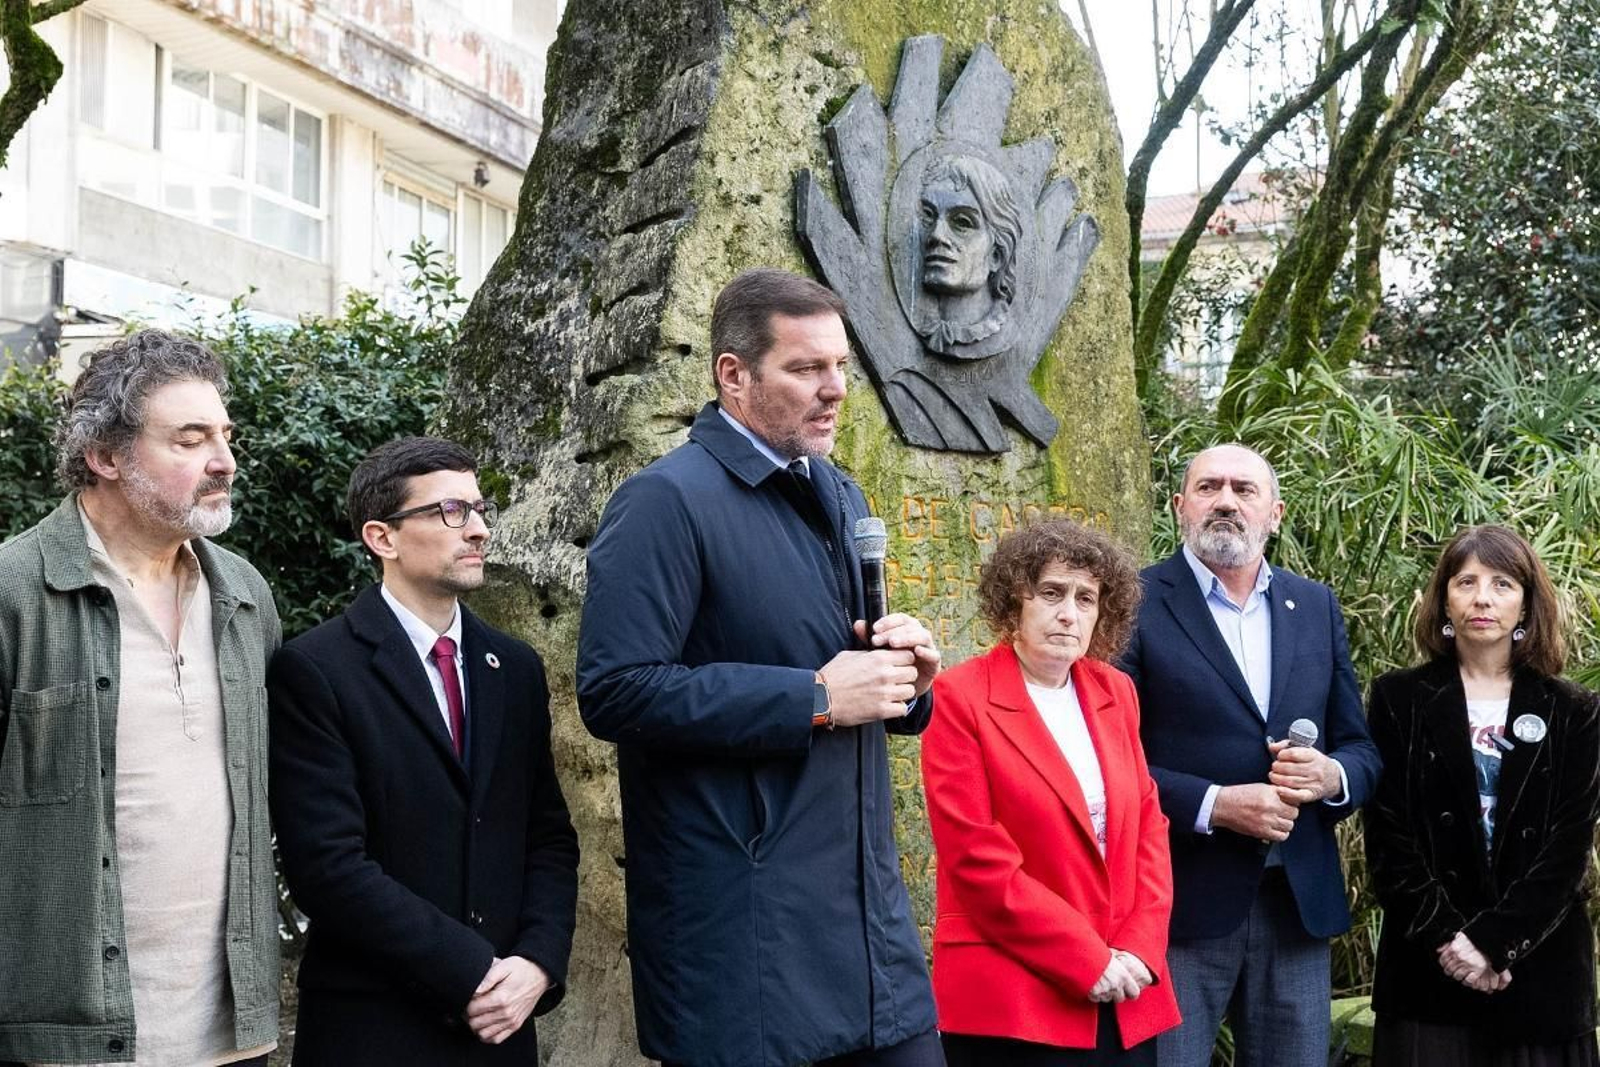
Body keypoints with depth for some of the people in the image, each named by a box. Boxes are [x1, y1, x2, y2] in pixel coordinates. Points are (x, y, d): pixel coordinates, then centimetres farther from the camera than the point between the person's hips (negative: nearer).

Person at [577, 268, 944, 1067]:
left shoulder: (841, 497, 15)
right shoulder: (667, 501, -11)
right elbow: (615, 691, -20)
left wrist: (906, 678, -1)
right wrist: (816, 699, -19)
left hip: (870, 912, 7)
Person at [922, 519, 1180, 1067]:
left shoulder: (1115, 692, 9)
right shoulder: (961, 697, -8)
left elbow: (1149, 825, 9)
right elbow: (978, 860, -13)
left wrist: (1141, 949, -5)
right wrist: (1088, 960, -13)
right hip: (1012, 999, -5)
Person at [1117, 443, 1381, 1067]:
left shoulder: (1317, 607, 12)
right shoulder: (1136, 602, -4)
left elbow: (1361, 750, 14)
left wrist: (1331, 776, -8)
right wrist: (1213, 805, -18)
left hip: (1299, 902, 5)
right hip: (1180, 904, -4)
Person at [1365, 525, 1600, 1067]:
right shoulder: (1399, 698, 2)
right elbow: (1388, 836, -3)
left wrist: (1494, 941, -13)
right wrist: (1444, 935, -13)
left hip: (1540, 967, 1)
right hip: (1427, 964, -1)